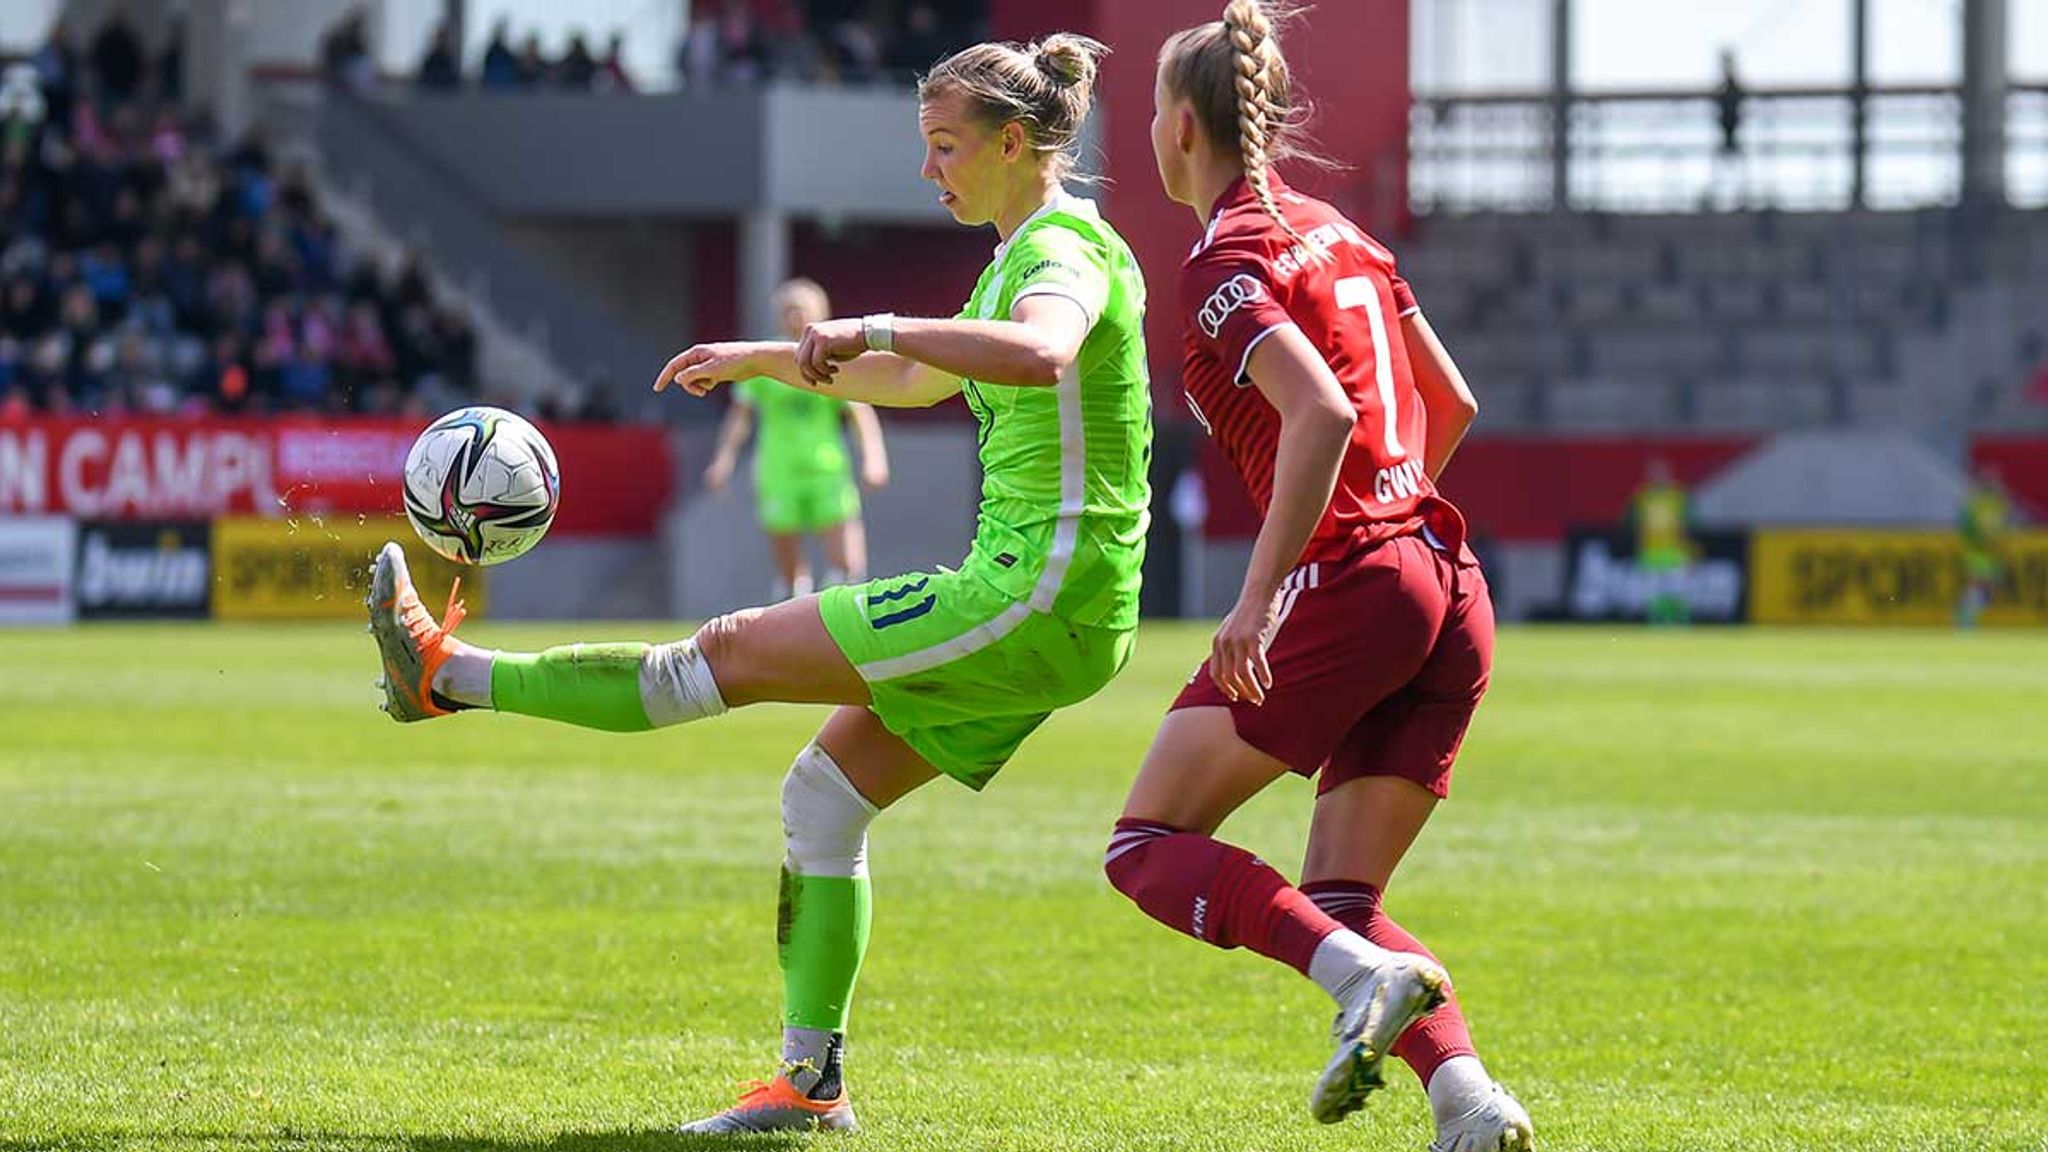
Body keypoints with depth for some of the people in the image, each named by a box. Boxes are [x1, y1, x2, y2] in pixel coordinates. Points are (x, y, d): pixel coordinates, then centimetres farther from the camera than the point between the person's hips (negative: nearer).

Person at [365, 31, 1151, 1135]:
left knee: (731, 651, -7)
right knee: (821, 796, 10)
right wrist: (763, 358, 38)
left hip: (1035, 601, -10)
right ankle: (810, 1080, 11)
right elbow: (918, 382, 38)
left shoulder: (1067, 247, -12)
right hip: (1033, 608, 10)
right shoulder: (1022, 256, 19)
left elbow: (1039, 353, -38)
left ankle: (451, 674, -1)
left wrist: (874, 327, -36)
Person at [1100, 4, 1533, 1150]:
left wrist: (1258, 600, -23)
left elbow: (1322, 414, -22)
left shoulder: (1226, 262, -7)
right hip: (1452, 592, 8)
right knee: (1338, 896, 10)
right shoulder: (1337, 231, 17)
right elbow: (1453, 403, 24)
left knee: (1149, 849, 2)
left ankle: (1365, 972, -20)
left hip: (1344, 588, -8)